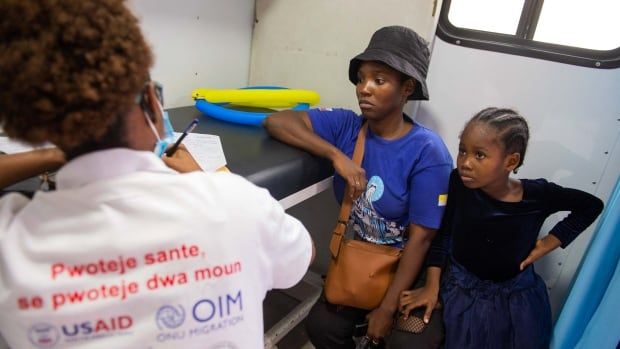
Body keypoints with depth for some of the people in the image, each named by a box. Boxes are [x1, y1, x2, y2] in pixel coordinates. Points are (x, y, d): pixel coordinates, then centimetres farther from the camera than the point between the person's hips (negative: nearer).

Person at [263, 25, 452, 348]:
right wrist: (336, 155, -29)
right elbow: (276, 121, -18)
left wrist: (388, 309, -15)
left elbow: (420, 239, -18)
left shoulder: (427, 152, -21)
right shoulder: (346, 125, -11)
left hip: (408, 267, -3)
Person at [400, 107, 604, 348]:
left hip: (517, 298, 1)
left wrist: (550, 242, -7)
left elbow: (592, 205, 0)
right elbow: (443, 232, -9)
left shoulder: (538, 195, -19)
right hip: (462, 292, -1)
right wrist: (432, 285, -7)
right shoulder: (458, 182, -22)